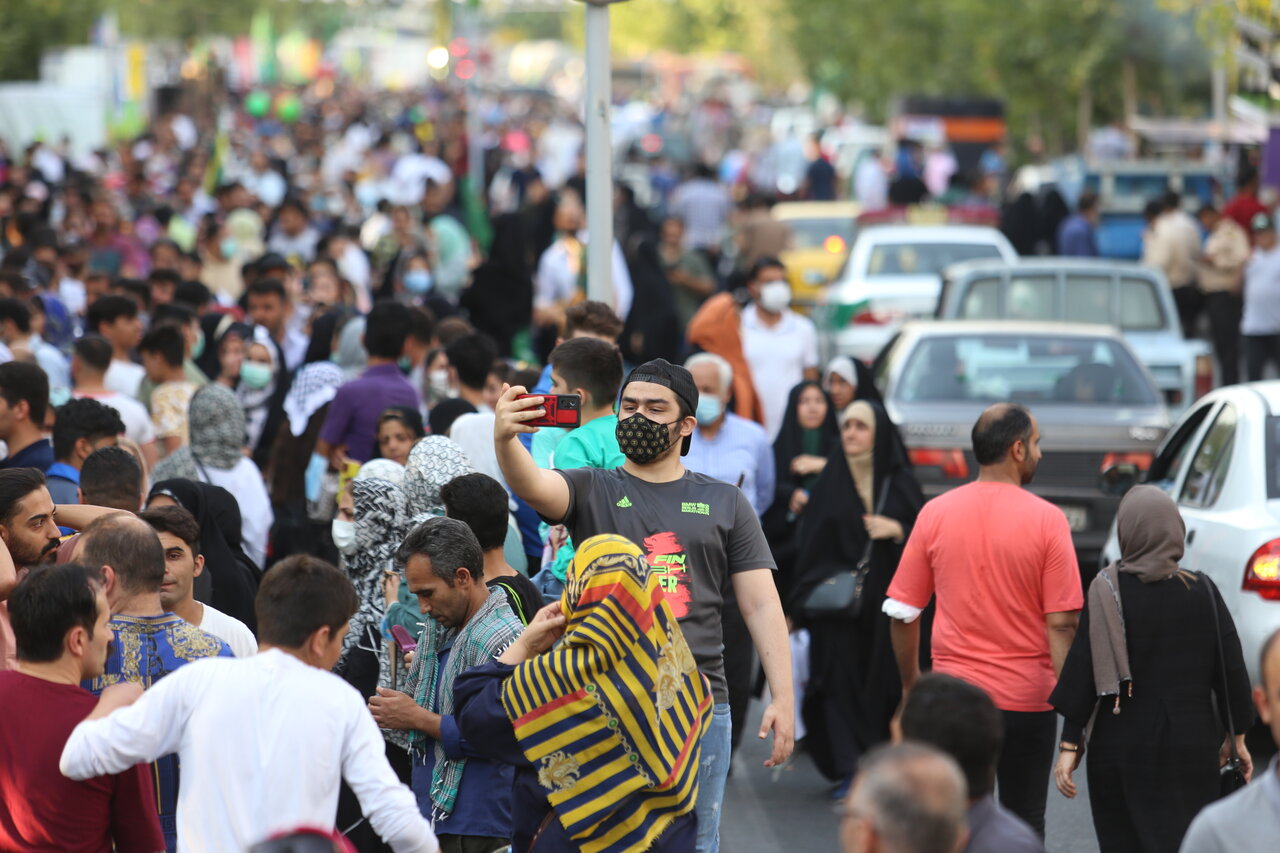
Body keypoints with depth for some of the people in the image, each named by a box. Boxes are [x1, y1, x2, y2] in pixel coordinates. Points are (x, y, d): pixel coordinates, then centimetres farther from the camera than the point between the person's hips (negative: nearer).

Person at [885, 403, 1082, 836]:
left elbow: (902, 612, 3)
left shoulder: (935, 513, -1)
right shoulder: (1046, 520, -9)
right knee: (1023, 825, 10)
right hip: (1026, 700, -2)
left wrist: (911, 683, 15)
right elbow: (1061, 623, -11)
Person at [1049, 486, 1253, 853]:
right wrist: (1237, 735, 11)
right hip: (1192, 745, 1)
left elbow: (1083, 670, -11)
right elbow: (1231, 667, 0)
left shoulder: (1106, 592, -9)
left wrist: (1070, 744, -7)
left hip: (1121, 745, -1)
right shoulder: (1201, 591, -3)